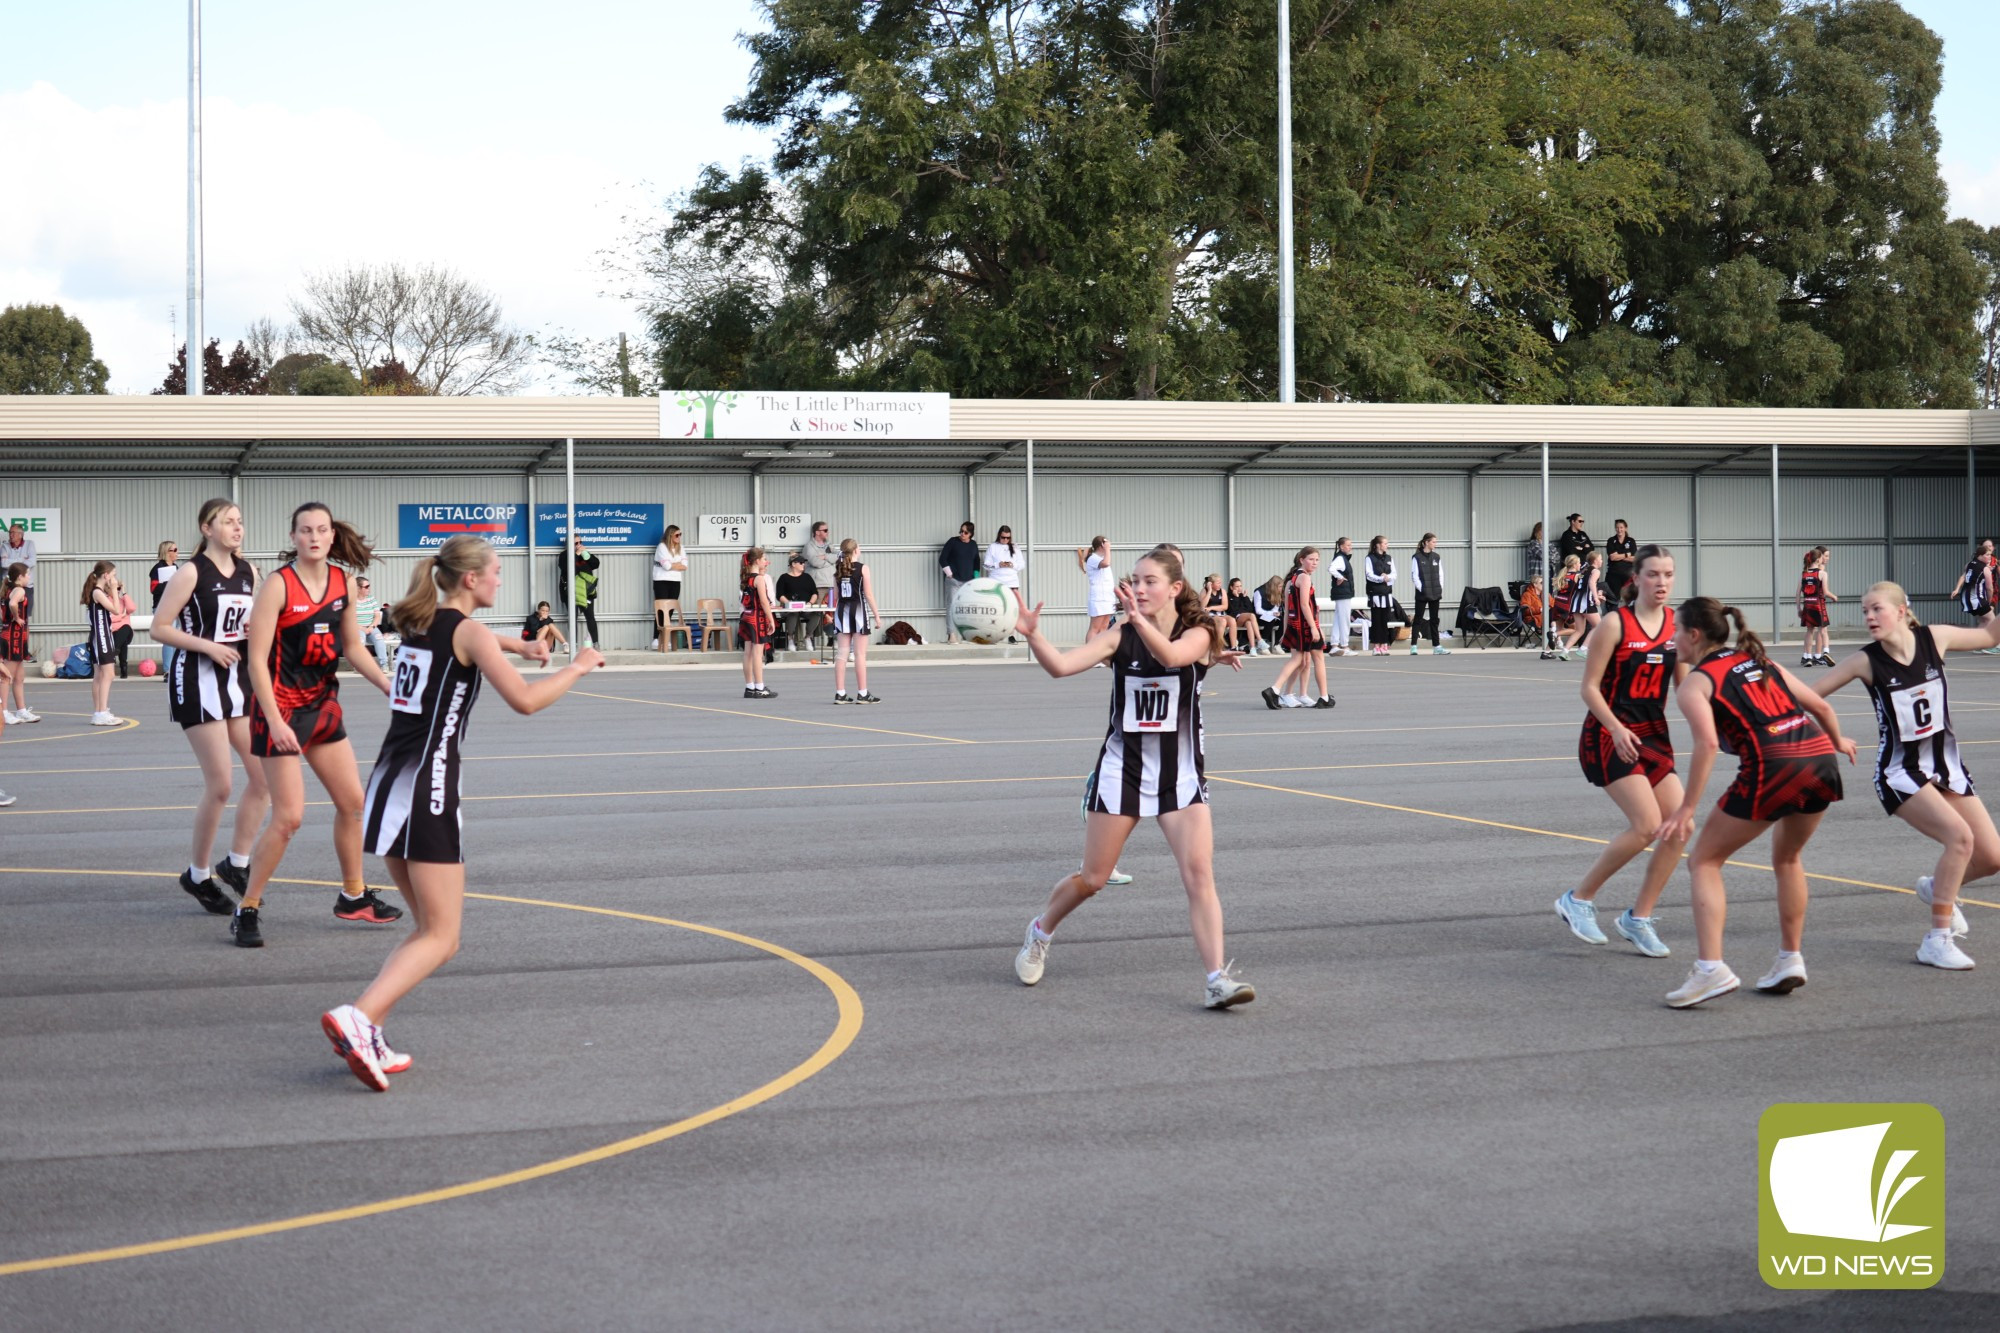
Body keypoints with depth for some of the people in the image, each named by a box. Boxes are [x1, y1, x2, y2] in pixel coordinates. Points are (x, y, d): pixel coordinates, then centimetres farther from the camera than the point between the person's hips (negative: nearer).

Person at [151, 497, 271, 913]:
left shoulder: (248, 572, 8)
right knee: (220, 785, -7)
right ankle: (198, 875, 10)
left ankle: (236, 863, 17)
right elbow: (159, 628, -12)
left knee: (264, 774, 2)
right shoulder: (192, 573, -11)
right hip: (199, 680, -7)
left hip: (239, 678, 7)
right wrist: (208, 646, -20)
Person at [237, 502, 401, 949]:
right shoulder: (278, 585, -16)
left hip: (322, 703, 7)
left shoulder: (342, 582, 3)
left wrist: (390, 688, 6)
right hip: (282, 709, -7)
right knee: (289, 816, -10)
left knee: (352, 802, 12)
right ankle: (248, 909, 2)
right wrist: (274, 721, -25)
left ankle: (353, 897, 29)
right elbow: (257, 660, -19)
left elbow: (353, 648, 15)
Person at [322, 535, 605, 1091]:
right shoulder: (470, 633, -6)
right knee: (440, 939, -5)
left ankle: (368, 1038, 4)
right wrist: (577, 668, 0)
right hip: (428, 786, -8)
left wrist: (517, 644, 42)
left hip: (387, 782, 8)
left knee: (430, 927, 16)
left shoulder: (418, 622, 16)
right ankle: (357, 1017, -25)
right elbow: (525, 700, -14)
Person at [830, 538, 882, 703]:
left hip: (842, 610, 4)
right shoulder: (862, 568, -8)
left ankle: (840, 693, 5)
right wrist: (877, 615, -4)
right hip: (859, 610, -4)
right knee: (860, 654, -1)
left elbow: (835, 595, 7)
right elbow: (869, 595, -9)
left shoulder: (838, 569, 5)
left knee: (841, 654, 5)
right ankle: (862, 694, 1)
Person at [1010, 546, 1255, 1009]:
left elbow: (1172, 655, -32)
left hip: (1180, 773, -1)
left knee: (1199, 871, -15)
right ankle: (1040, 932, 36)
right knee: (1092, 878, 9)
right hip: (1123, 768, 1)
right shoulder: (1121, 636, -4)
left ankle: (1217, 978, -14)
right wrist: (1032, 635, -34)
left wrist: (1141, 621, -49)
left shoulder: (1197, 635, -8)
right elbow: (1061, 665, -16)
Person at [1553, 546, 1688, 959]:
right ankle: (1579, 900, -1)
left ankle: (1638, 918, 10)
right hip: (1610, 736, -6)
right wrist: (1617, 729, -25)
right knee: (1647, 824, -18)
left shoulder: (1677, 623, 4)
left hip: (1653, 734, 6)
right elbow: (1590, 687, -12)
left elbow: (1684, 684, 11)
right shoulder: (1616, 624, -13)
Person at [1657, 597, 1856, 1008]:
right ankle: (1791, 961, 28)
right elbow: (1820, 705, 24)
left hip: (1773, 766, -6)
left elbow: (1707, 743, -12)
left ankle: (1710, 969, -7)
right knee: (1787, 858, 29)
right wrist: (1838, 741, 44)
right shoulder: (1760, 662, 24)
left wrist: (1687, 809, -12)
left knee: (1703, 862, 7)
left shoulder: (1694, 684, 5)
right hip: (1820, 756, 7)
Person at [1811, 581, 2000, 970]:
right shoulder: (1865, 661, -14)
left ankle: (1937, 886, 35)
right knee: (1960, 836, -26)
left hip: (1946, 763, 5)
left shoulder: (1935, 638, -7)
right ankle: (1937, 941, -17)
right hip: (1899, 771, -4)